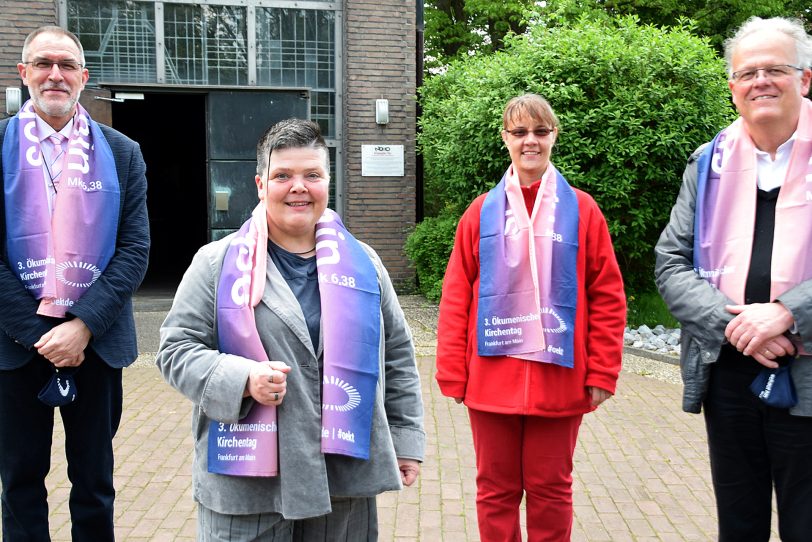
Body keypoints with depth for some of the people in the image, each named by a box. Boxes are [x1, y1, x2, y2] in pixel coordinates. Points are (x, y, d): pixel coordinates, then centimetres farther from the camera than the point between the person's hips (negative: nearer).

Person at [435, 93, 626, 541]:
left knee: (551, 490, 12)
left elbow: (607, 297, 1)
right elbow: (456, 298, 3)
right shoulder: (482, 211, 4)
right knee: (495, 491, 12)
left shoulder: (580, 210, 1)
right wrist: (452, 373, -2)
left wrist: (602, 373, -3)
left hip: (559, 379, -1)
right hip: (492, 378, 1)